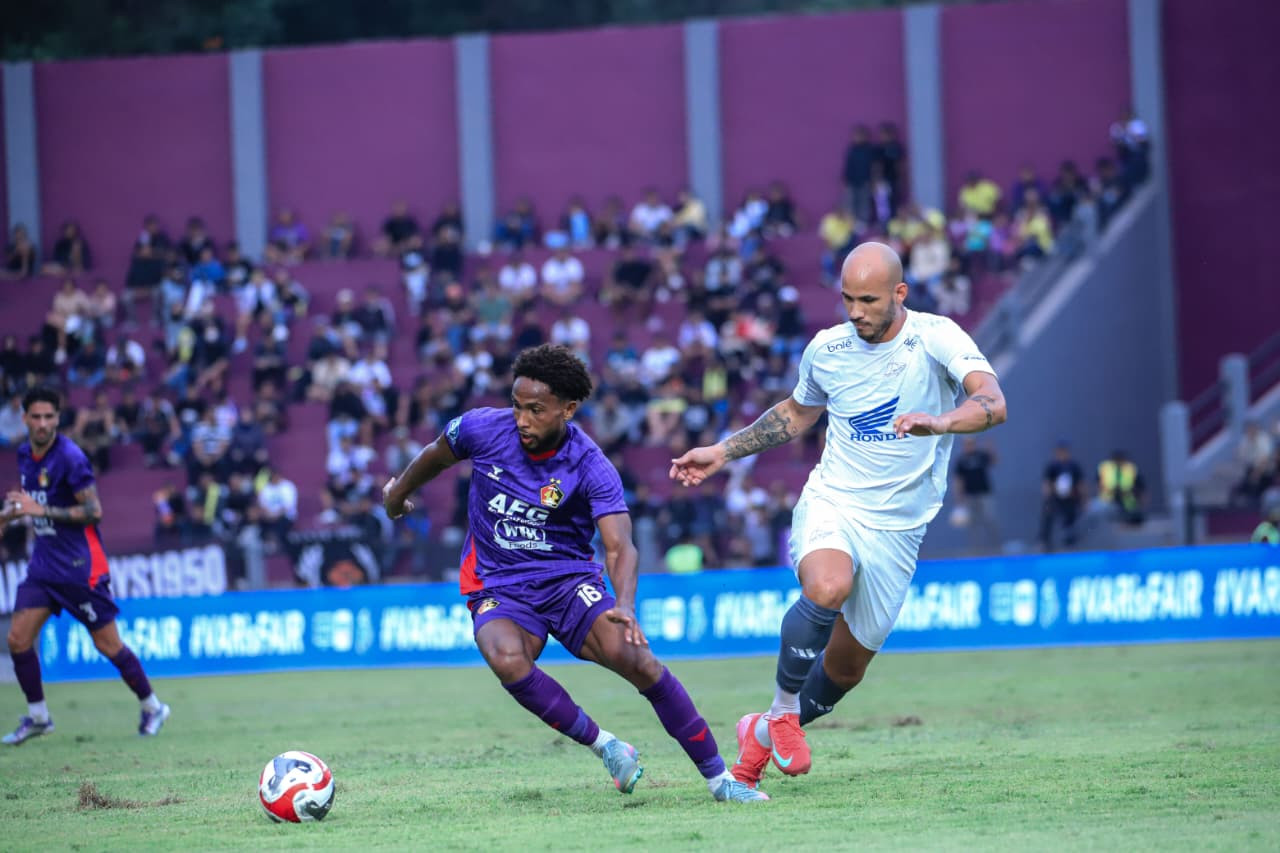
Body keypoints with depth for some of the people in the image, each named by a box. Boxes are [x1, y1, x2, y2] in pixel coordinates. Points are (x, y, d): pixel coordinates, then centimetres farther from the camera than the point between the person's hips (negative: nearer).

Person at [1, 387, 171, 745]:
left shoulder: (69, 457, -17)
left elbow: (94, 511, -19)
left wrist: (41, 510, -23)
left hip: (79, 566, -7)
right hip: (44, 562, 7)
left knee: (108, 644, -1)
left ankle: (152, 707, 16)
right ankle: (37, 717, 11)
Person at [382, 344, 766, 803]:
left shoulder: (592, 468, -16)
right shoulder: (482, 429, -9)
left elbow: (620, 546, -25)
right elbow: (437, 455, 14)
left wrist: (625, 606, -44)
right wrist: (399, 490, 32)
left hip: (570, 581, -1)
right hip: (499, 588, 1)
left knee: (633, 657, -26)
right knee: (507, 659, -34)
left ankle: (718, 777, -13)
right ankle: (605, 746, -16)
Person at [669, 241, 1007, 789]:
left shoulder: (935, 337, -11)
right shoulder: (826, 349, 1)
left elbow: (992, 404, -28)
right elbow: (797, 411, 24)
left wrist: (938, 423, -48)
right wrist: (723, 452, 20)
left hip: (897, 530, 0)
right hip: (830, 504, 0)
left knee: (846, 668, 8)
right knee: (828, 588, -34)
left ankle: (763, 734, 35)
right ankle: (783, 710, -14)